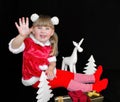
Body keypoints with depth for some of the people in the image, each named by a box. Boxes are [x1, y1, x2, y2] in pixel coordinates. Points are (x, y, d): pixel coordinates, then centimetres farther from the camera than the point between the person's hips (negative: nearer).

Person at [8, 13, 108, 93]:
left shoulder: (48, 46, 1)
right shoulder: (29, 42, -22)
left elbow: (52, 61, 3)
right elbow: (14, 48, -40)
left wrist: (50, 68, -22)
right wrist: (22, 35, -60)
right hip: (36, 79, -7)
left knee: (69, 75, 10)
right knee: (65, 80, -10)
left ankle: (93, 77, 22)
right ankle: (92, 88, -5)